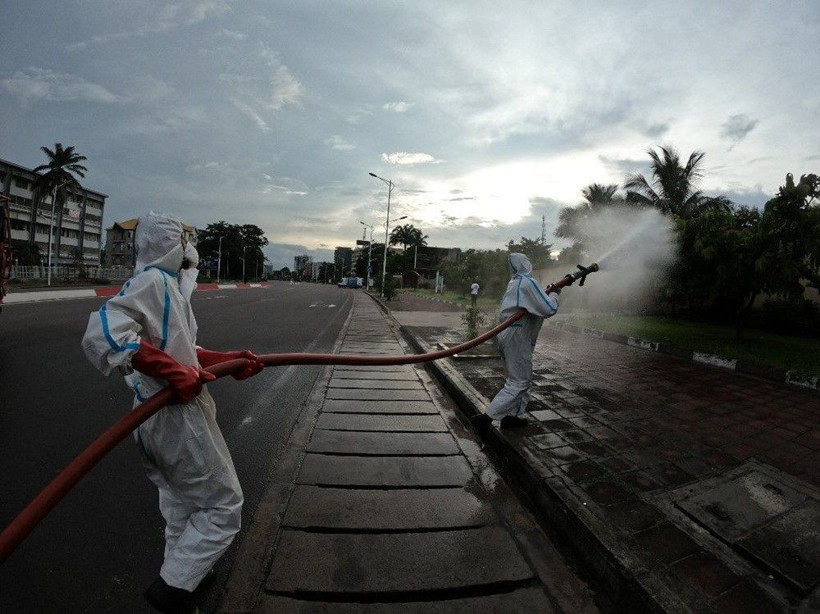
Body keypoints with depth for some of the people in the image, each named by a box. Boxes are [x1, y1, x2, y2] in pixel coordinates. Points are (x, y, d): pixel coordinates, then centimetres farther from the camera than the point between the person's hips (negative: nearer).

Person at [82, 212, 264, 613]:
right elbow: (102, 333, -30)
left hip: (155, 423, 10)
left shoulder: (166, 285, 12)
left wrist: (231, 360, 6)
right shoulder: (153, 280, -17)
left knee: (181, 512, 27)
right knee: (223, 506, 7)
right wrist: (172, 369, -34)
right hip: (177, 419, -10)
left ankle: (181, 578, 45)